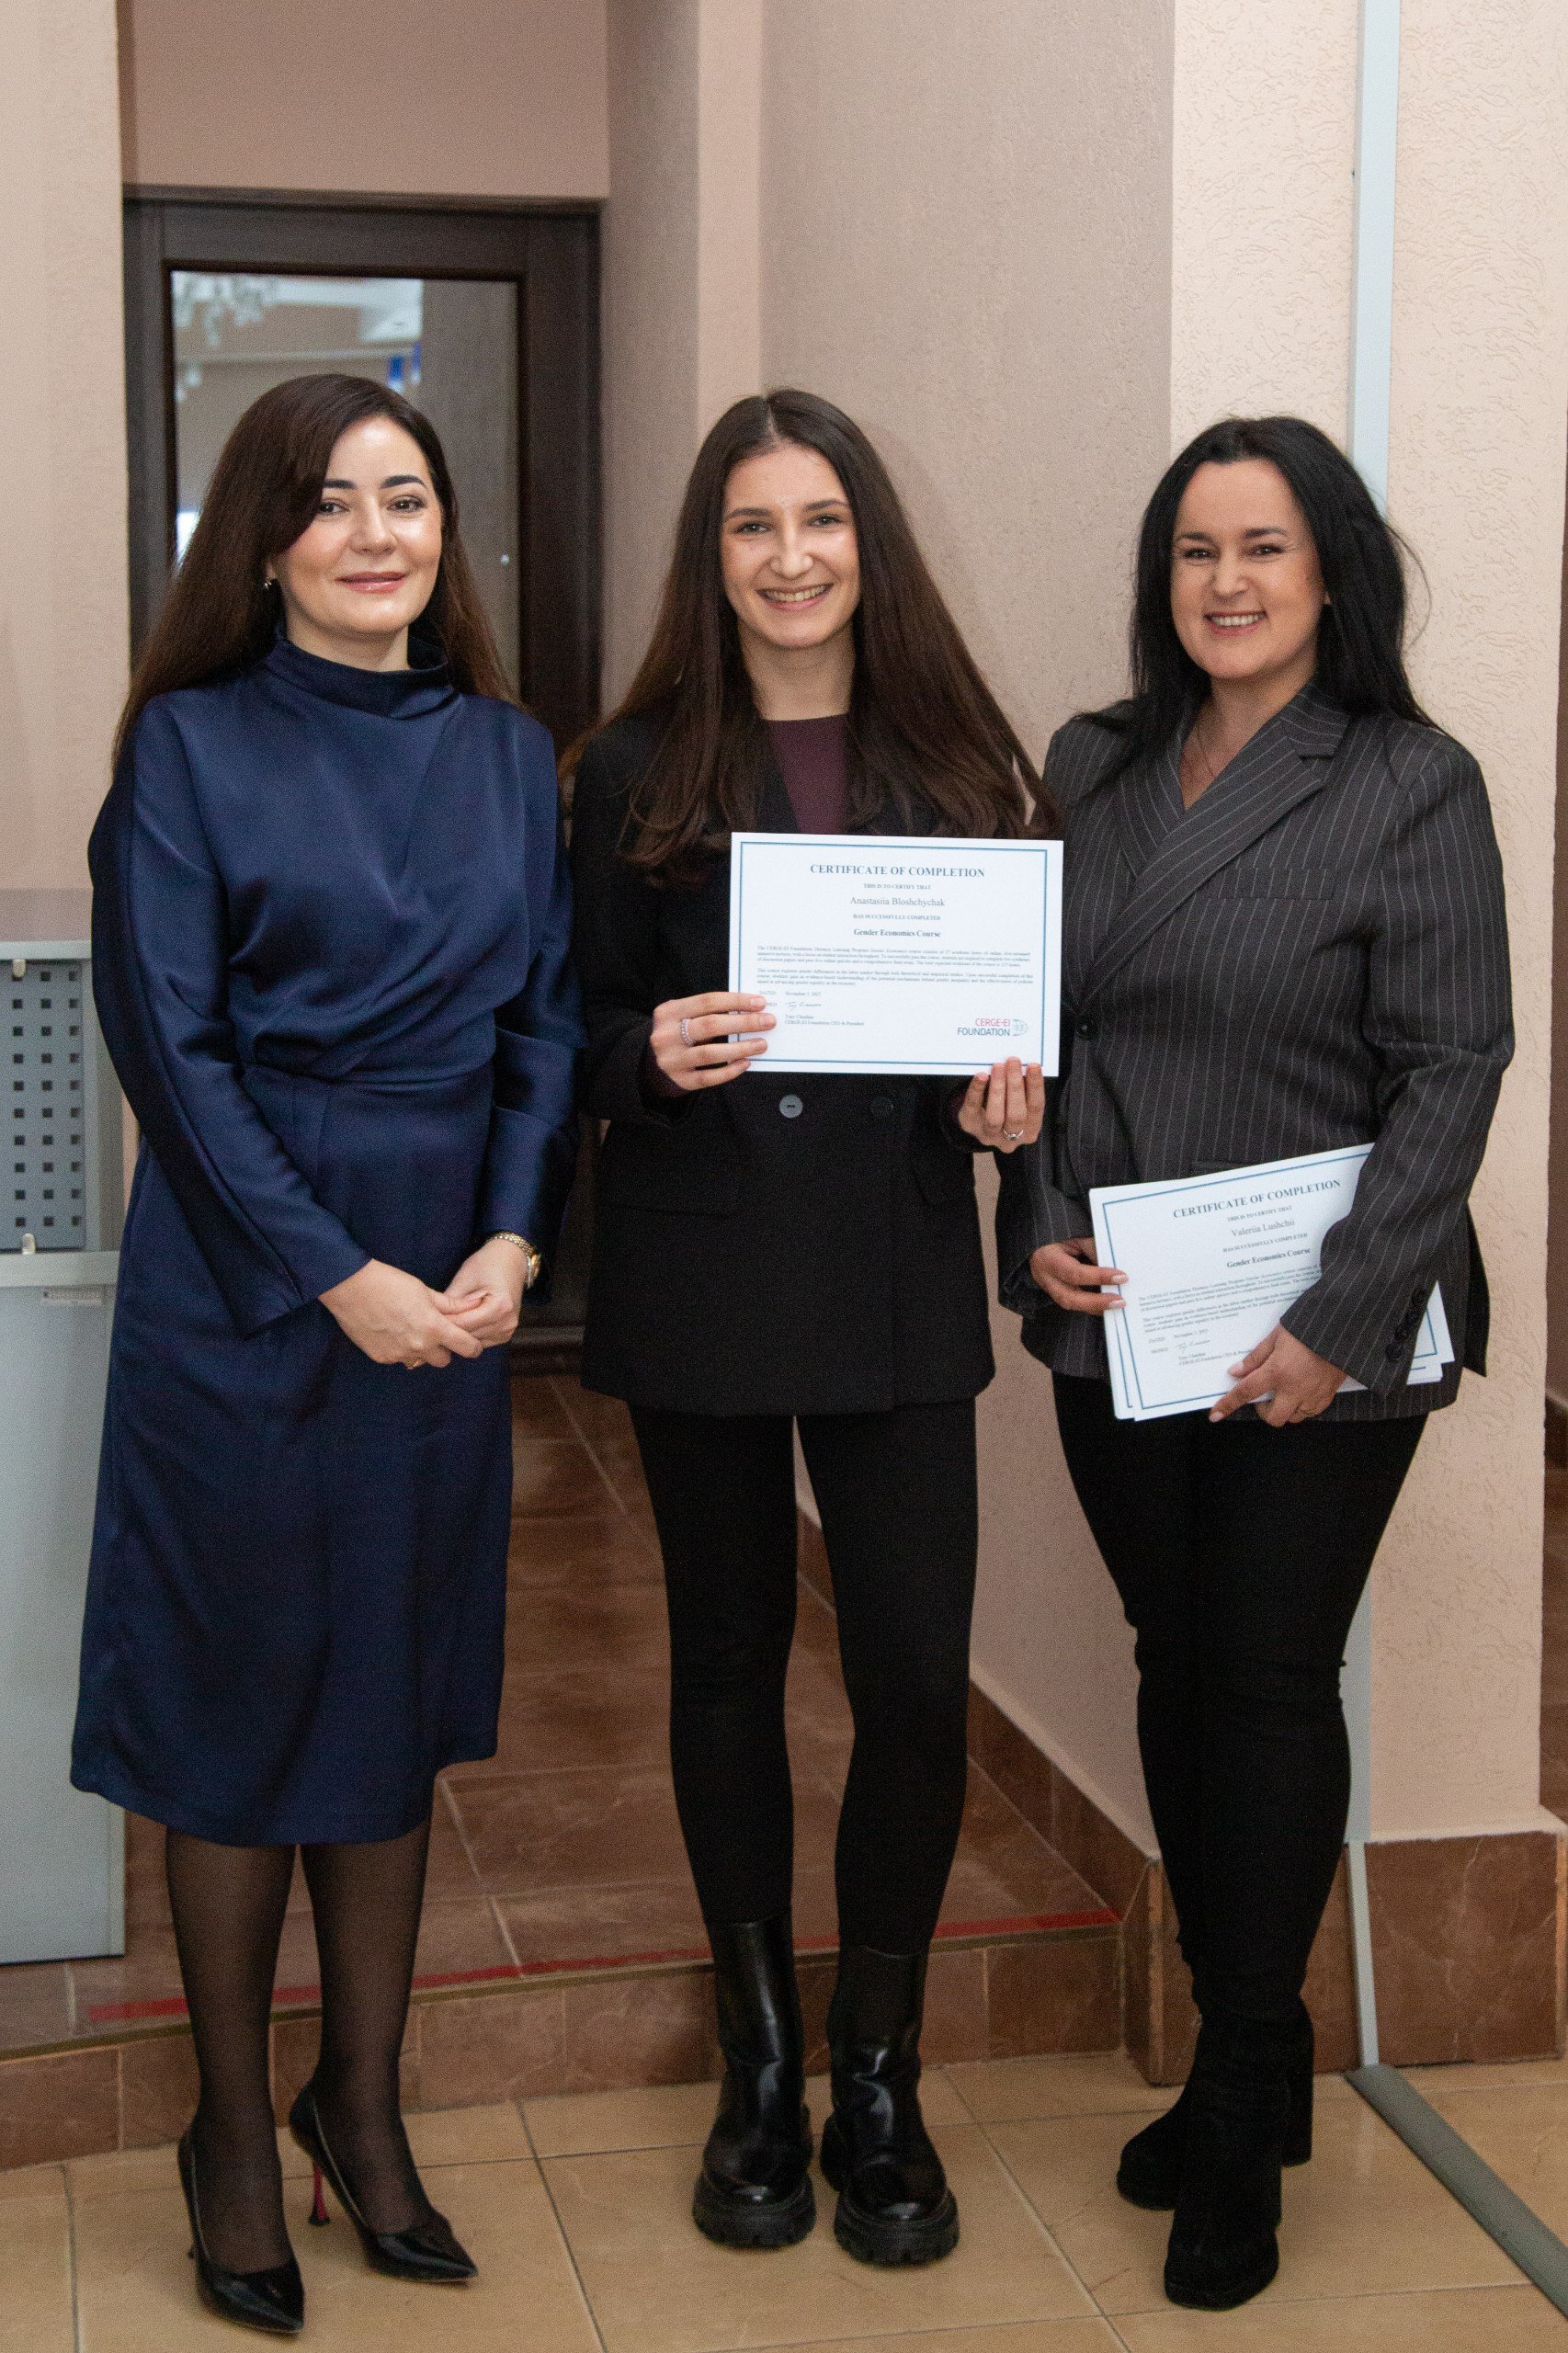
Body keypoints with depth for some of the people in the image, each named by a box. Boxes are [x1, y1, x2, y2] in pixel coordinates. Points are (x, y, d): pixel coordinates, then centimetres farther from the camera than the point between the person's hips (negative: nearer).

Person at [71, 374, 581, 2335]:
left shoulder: (505, 754, 9)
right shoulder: (193, 744, -4)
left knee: (397, 1698, 12)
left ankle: (362, 2106, 27)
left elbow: (544, 1020, 7)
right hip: (240, 1281, -4)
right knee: (238, 1704, 5)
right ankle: (231, 2135, 21)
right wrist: (336, 1274, -15)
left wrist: (509, 1245, -8)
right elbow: (168, 1038, -10)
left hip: (449, 1285, 4)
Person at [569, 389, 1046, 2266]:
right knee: (729, 1660, 10)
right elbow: (580, 1033, 3)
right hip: (698, 1270, 0)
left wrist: (1007, 1098, -10)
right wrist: (653, 1055, -18)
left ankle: (880, 2083, 17)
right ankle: (760, 2064, 27)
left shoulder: (953, 758, 5)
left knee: (917, 1675, -3)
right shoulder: (641, 770, 1)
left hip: (897, 1267, 1)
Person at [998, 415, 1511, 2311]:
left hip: (1313, 1345, -4)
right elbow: (1035, 1021, 11)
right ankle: (1248, 2062, 28)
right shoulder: (1092, 766, 8)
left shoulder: (1410, 787, -6)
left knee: (1273, 1682, 2)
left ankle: (1241, 2121, 17)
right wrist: (1036, 1228, -3)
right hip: (1116, 1330, 5)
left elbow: (1450, 1072, -10)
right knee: (1179, 1668, 12)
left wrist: (1336, 1320, -16)